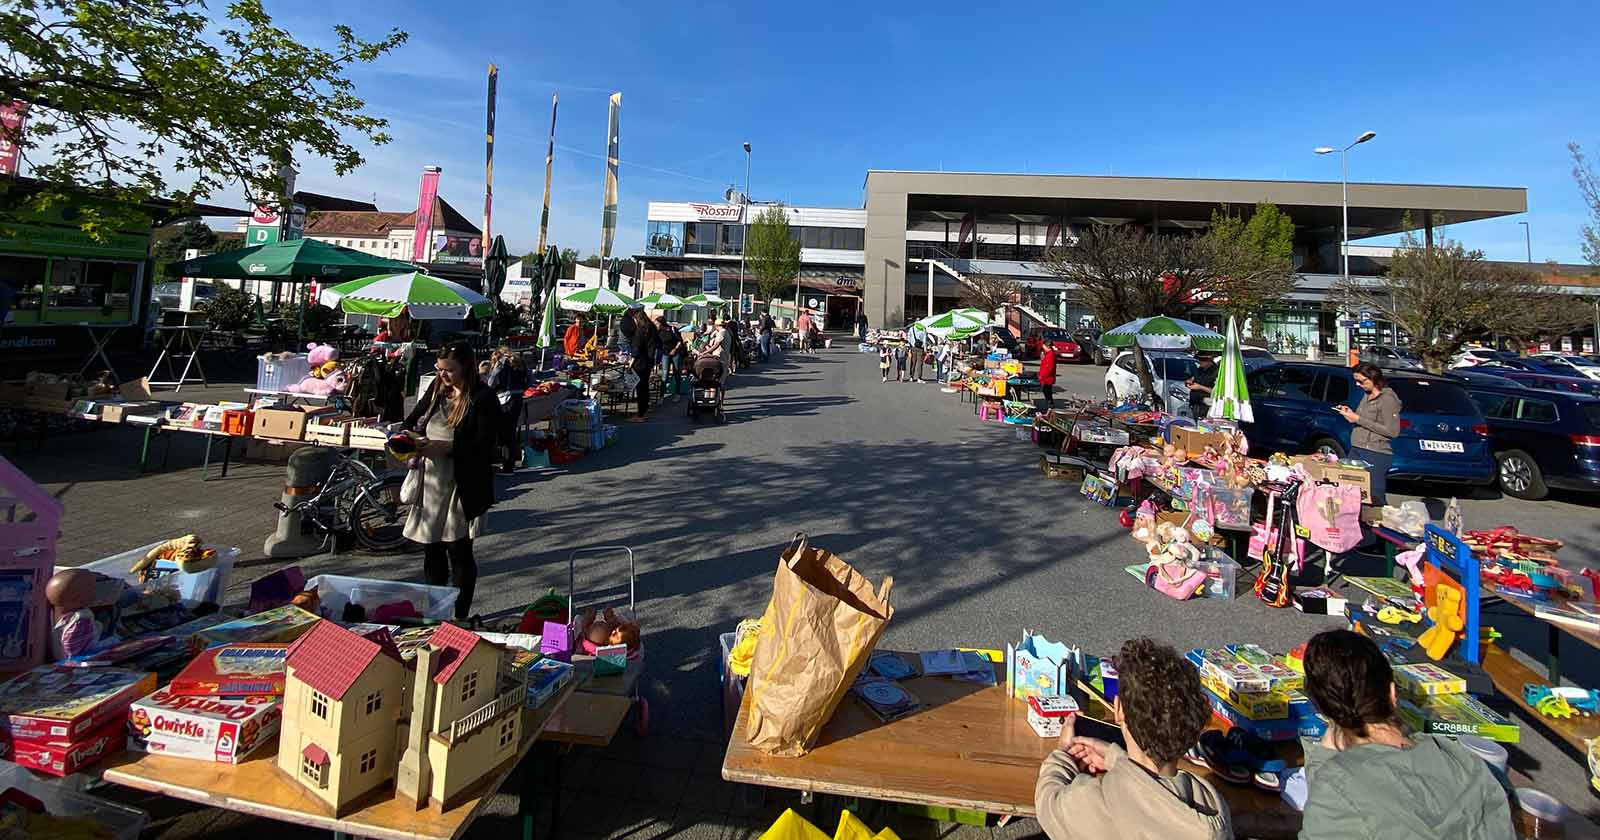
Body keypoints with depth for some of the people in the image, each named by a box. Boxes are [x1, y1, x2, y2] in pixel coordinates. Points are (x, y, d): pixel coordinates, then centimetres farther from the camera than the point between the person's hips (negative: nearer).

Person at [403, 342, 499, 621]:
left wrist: (443, 447, -25)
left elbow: (483, 446, -18)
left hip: (462, 487, -6)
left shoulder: (483, 399, -12)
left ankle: (460, 616, 15)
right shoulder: (437, 389, 8)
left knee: (459, 551, 1)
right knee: (431, 548, 14)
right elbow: (414, 419, 18)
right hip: (430, 483, 6)